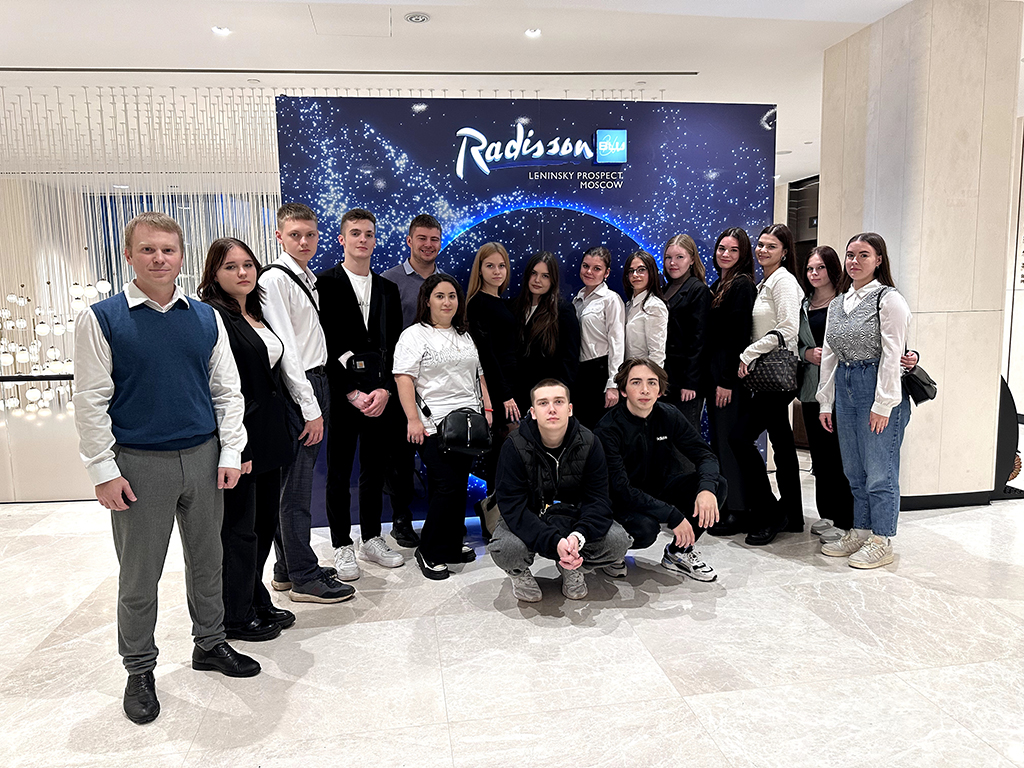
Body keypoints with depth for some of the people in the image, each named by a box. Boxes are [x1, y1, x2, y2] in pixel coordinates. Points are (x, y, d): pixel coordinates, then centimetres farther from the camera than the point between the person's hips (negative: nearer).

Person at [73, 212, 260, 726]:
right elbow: (91, 402, -6)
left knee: (207, 560, 16)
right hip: (139, 465, -3)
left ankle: (210, 644, 36)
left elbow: (227, 391, 7)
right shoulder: (102, 319, -5)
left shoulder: (206, 318, 5)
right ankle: (139, 671, 28)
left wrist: (230, 453, 0)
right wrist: (104, 471, -9)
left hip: (203, 458, 3)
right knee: (139, 576, 9)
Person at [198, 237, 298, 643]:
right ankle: (237, 617, 20)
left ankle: (257, 602, 33)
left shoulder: (256, 313, 15)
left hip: (269, 438, 9)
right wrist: (236, 448, -21)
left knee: (264, 522, 17)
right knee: (239, 529, 4)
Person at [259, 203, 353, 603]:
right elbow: (284, 349, -16)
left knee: (297, 483, 15)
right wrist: (310, 408, -17)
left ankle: (288, 569, 27)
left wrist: (320, 400, 12)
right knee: (297, 487, -2)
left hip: (316, 385, 9)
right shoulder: (274, 278, -10)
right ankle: (304, 578, 9)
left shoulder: (310, 279, 17)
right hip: (295, 392, -9)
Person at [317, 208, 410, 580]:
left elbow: (395, 344, 8)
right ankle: (343, 546, 18)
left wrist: (385, 390, -6)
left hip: (381, 394, 4)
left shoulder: (387, 288, 13)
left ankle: (372, 539, 26)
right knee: (339, 473, 5)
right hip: (340, 393, -4)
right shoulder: (324, 283, -2)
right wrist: (351, 393, -12)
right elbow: (323, 344, -8)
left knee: (375, 469, 12)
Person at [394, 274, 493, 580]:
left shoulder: (465, 336, 20)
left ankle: (453, 545, 21)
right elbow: (404, 379, -11)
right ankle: (429, 552, 6)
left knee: (460, 486, 8)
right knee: (446, 488, -9)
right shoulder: (414, 335, -3)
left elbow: (478, 374, 24)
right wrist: (413, 420, -19)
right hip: (434, 426, -6)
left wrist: (487, 409, 15)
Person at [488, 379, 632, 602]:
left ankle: (571, 567, 10)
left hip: (573, 519, 2)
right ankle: (519, 572, 5)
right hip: (527, 522, -2)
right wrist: (554, 542, -38)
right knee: (507, 549, -34)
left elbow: (598, 499, -12)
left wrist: (579, 535, -34)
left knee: (618, 541, -22)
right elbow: (512, 506, -24)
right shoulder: (515, 447, -19)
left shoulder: (588, 443, -11)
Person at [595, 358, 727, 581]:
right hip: (623, 501, -5)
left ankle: (678, 552, 4)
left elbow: (705, 455, -5)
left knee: (717, 485, -15)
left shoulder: (668, 416, -6)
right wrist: (672, 516, -32)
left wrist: (707, 488, -28)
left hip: (660, 490, 6)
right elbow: (620, 488, -26)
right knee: (645, 529, -37)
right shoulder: (608, 429, -21)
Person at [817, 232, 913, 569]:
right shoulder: (837, 303, 14)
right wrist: (825, 402, 12)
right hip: (844, 389, 7)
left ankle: (881, 542, 13)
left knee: (879, 471, 0)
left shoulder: (889, 299, -7)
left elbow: (891, 355, -12)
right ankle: (860, 532, 26)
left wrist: (882, 405, -15)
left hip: (878, 390, -7)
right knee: (854, 471, 13)